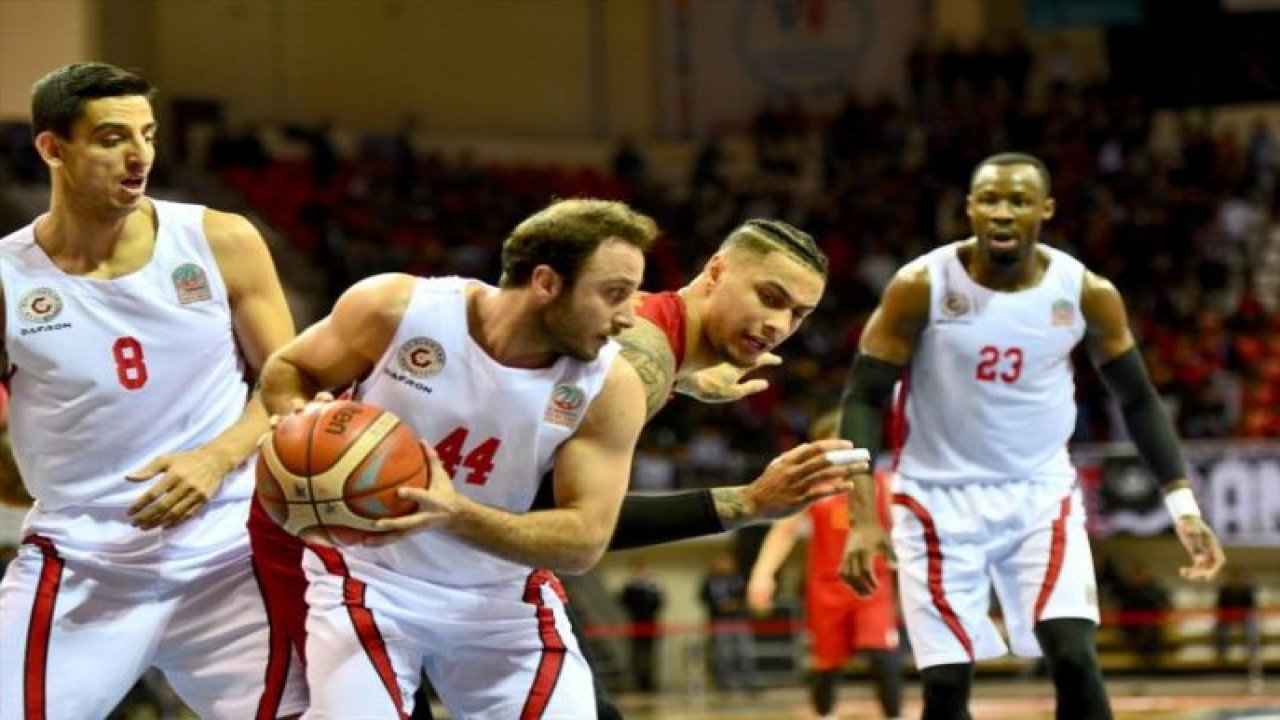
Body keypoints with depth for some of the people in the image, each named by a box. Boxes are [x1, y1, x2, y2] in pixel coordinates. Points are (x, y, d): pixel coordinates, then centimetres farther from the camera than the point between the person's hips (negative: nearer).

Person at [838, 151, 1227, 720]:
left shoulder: (1086, 293, -8)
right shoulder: (920, 287, -14)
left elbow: (1137, 400, 5)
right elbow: (863, 399, -9)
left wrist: (1183, 506, -3)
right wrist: (863, 519, -18)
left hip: (1040, 495, 1)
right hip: (941, 498, -1)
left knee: (1075, 660, -15)